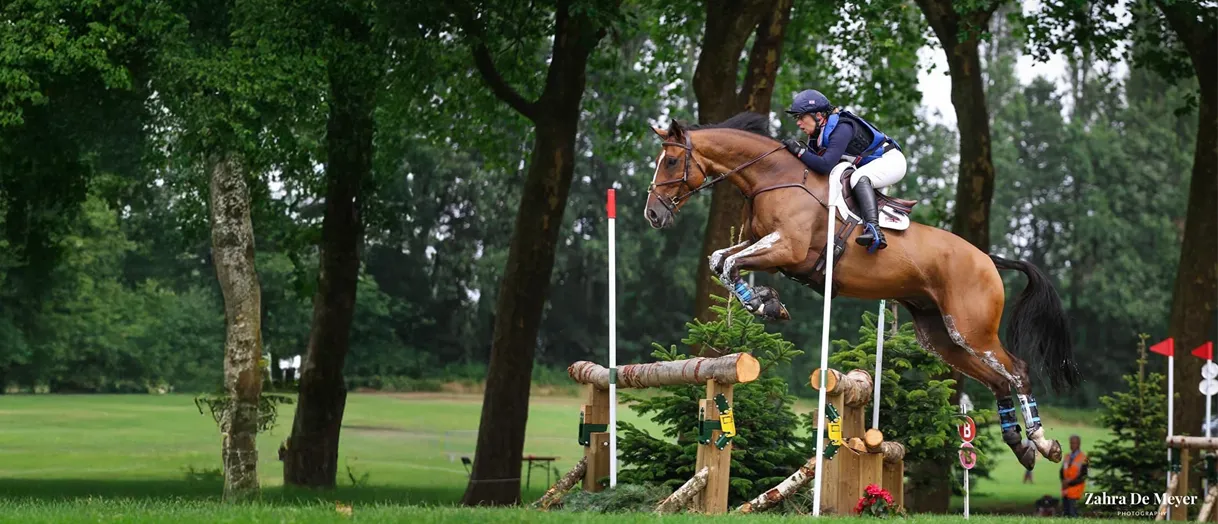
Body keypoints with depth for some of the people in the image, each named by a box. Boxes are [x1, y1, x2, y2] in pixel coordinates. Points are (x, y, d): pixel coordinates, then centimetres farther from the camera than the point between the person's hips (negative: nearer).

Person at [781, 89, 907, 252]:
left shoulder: (841, 128, -28)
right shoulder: (817, 136, 1)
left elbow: (825, 165, -38)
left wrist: (799, 151, -31)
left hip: (891, 160, -11)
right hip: (868, 166, 11)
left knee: (858, 178, -35)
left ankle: (874, 231, -50)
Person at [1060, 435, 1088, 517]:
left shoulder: (1083, 458, -7)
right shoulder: (1067, 457, 14)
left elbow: (1083, 476, -11)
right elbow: (1062, 472, 17)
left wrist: (1069, 483, -14)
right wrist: (1064, 481, -3)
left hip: (1075, 490, -7)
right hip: (1065, 490, 7)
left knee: (1073, 514, -10)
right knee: (1065, 513, 6)